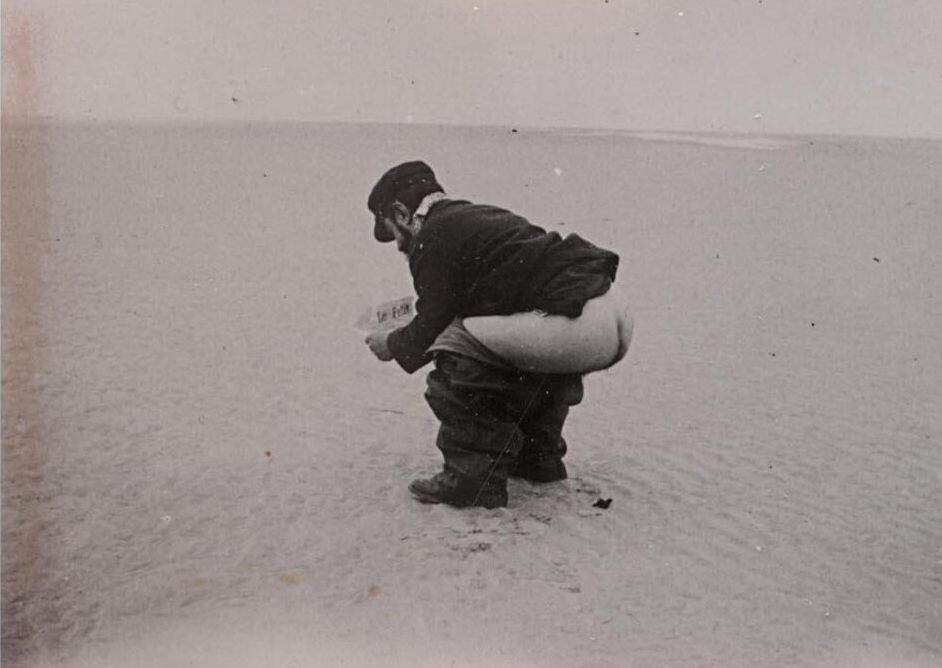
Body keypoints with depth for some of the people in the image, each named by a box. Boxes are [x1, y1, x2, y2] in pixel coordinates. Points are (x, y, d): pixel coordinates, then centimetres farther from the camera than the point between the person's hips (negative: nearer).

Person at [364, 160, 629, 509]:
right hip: (615, 319, 10)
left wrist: (393, 345, 23)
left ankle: (476, 476, 1)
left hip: (577, 327, -10)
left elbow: (432, 324, 2)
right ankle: (539, 455, 39)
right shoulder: (478, 216, 27)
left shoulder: (433, 237, -1)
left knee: (455, 349, -4)